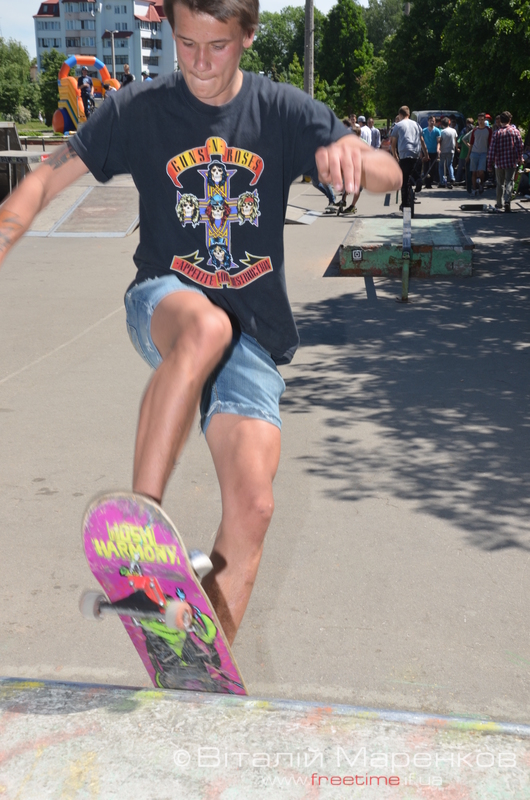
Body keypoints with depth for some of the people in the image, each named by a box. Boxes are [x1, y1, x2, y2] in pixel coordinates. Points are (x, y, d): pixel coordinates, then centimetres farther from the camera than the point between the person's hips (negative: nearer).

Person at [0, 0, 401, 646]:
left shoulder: (282, 111, 0)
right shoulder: (139, 111, 0)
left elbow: (390, 175, -9)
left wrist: (353, 155, -33)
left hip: (254, 332, 1)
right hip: (164, 302, -1)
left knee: (252, 505, -13)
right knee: (206, 326, -40)